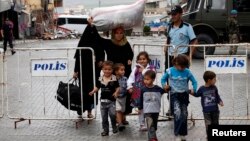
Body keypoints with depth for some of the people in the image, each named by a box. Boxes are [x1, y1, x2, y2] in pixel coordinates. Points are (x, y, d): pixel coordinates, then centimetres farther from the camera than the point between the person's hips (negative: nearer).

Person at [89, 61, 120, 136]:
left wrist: (116, 92, -23)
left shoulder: (114, 79, -6)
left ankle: (114, 126, 8)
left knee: (112, 114, -17)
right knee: (104, 117, 9)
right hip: (103, 100, 4)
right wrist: (93, 92, -7)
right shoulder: (100, 79, 4)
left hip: (111, 100, -4)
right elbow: (97, 87, 10)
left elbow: (117, 87, -4)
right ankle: (105, 130, 21)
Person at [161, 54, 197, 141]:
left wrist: (193, 90, -6)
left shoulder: (187, 72, -4)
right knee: (177, 113, -20)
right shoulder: (170, 71, -7)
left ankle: (182, 134, 23)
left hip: (184, 94, 3)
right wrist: (164, 86, -6)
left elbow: (194, 81, 6)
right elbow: (163, 79, 8)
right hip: (174, 95, -3)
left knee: (184, 114, 9)